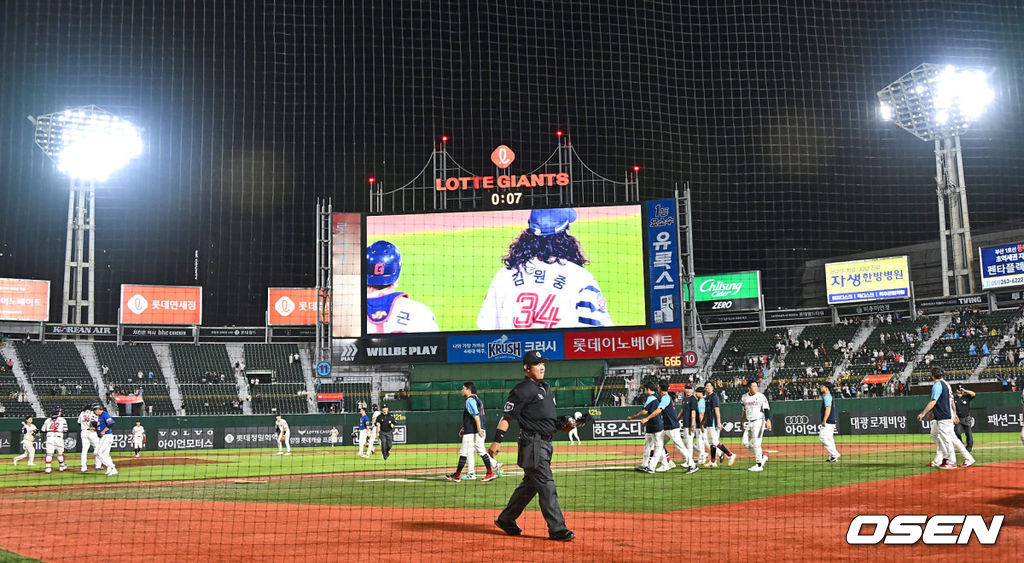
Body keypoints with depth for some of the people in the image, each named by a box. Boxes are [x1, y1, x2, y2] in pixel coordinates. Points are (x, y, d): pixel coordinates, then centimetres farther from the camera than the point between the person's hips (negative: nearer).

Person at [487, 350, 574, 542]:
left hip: (546, 443, 9)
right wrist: (497, 441, -18)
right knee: (546, 486, -10)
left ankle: (505, 520, 28)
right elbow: (507, 416, -11)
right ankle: (557, 529, -8)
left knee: (530, 485, 16)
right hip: (532, 442, -9)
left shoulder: (546, 389, 19)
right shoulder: (522, 390, -9)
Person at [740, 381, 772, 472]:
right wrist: (741, 422, 21)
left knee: (756, 443, -8)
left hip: (759, 421, -7)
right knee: (745, 442, 4)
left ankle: (759, 465, -1)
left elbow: (766, 409, -13)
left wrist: (768, 420, -25)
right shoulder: (744, 397, 10)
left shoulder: (761, 396, -8)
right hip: (749, 422, 7)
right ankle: (762, 457, 18)